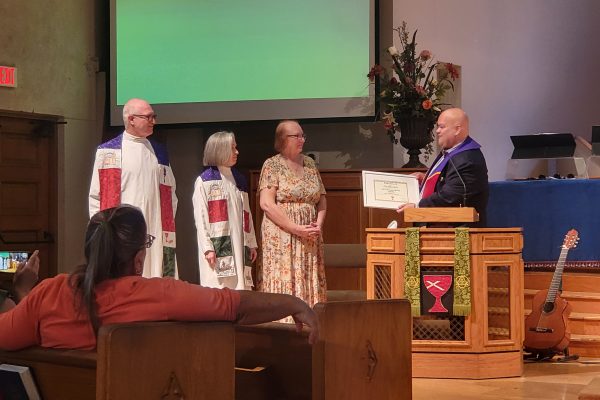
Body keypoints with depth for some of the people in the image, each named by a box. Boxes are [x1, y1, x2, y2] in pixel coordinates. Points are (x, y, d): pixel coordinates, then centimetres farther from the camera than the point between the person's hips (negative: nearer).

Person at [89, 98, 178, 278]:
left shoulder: (159, 152, 15)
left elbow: (170, 191, 19)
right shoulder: (107, 152, 1)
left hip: (155, 233, 4)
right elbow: (96, 195, 2)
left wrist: (168, 222, 9)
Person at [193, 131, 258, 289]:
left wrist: (251, 243, 12)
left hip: (238, 244, 6)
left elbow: (246, 214, 16)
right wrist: (207, 247, -14)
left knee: (239, 289, 2)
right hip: (217, 245, -6)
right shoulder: (204, 181, -2)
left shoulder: (239, 179, 15)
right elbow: (200, 217, -7)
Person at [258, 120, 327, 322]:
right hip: (281, 236, -5)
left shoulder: (309, 163, 14)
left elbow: (322, 200, 17)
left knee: (311, 285, 2)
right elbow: (267, 203, -13)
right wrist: (296, 229, -16)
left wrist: (318, 225, -3)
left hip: (310, 237, 6)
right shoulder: (272, 165, -3)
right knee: (284, 283, -8)